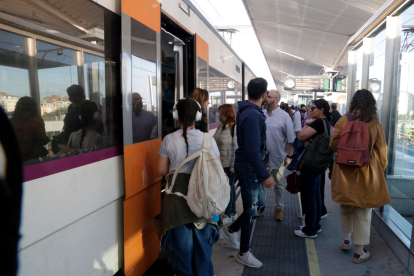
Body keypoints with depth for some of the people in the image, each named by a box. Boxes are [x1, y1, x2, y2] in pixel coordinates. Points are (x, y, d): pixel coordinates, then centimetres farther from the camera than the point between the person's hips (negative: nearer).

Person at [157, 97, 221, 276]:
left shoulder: (169, 140, -8)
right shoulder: (208, 140, -7)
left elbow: (162, 171, -3)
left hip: (177, 196, 0)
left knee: (180, 238, 15)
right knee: (202, 238, 16)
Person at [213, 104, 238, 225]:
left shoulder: (235, 128, -15)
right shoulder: (221, 127, 9)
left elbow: (237, 148, -17)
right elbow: (215, 144, 16)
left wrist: (234, 166, -16)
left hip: (230, 164, -7)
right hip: (221, 164, 7)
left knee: (229, 187, 2)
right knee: (229, 187, 16)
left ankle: (228, 215, 17)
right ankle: (233, 212, 30)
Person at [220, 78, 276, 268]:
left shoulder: (246, 111, 7)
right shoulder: (253, 115, -23)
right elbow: (252, 150, -28)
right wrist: (265, 175, -23)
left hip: (248, 166, 9)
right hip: (249, 168, -9)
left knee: (254, 206, 20)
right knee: (251, 210, 5)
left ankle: (231, 230, 38)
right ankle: (244, 253, 23)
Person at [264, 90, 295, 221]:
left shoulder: (284, 116, -8)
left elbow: (290, 139, -6)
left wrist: (289, 156, -9)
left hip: (278, 157, -2)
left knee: (279, 185, 13)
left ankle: (278, 208, 31)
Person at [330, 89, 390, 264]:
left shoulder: (343, 121, -8)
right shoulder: (375, 125, -8)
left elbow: (333, 144, -2)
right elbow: (382, 152, -1)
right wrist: (381, 169, 14)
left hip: (345, 171, 1)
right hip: (366, 173, -1)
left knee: (346, 206, 22)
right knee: (363, 212, 8)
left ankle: (346, 240, 31)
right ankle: (359, 252, 15)